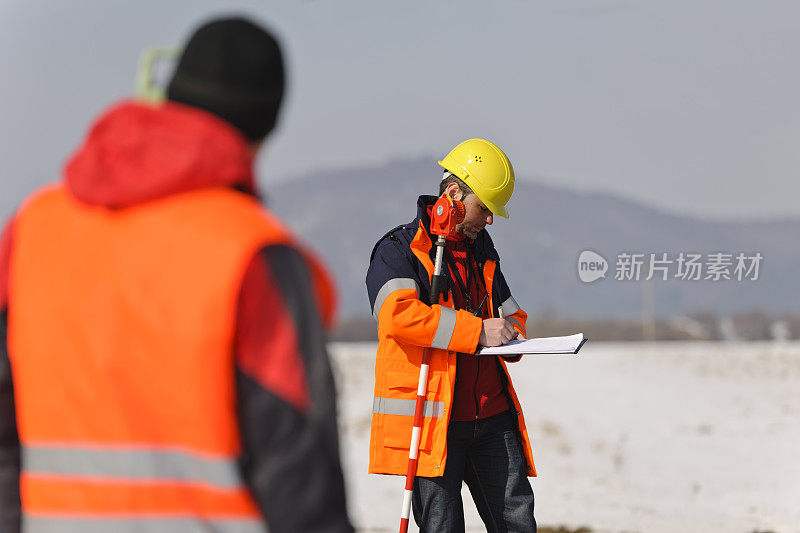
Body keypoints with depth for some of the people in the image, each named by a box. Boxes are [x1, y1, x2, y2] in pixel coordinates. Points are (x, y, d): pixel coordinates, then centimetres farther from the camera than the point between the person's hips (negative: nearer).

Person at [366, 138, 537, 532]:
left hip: (492, 416, 6)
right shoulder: (399, 249, -3)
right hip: (432, 420, -6)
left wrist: (510, 331, 6)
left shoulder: (482, 253, 20)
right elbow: (397, 315, -22)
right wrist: (476, 331, -22)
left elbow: (511, 313, 32)